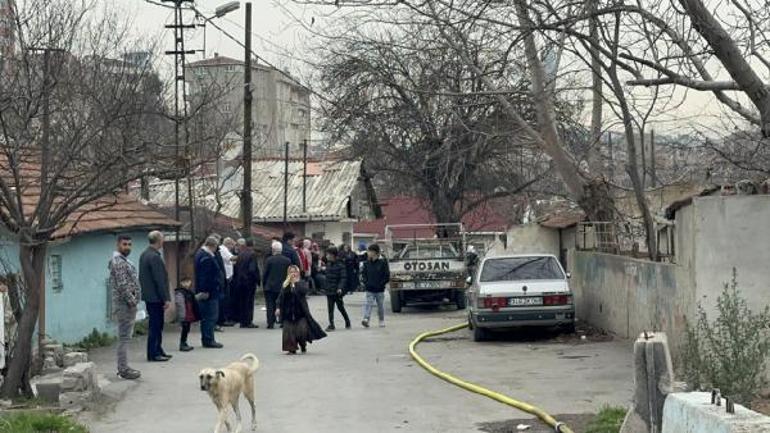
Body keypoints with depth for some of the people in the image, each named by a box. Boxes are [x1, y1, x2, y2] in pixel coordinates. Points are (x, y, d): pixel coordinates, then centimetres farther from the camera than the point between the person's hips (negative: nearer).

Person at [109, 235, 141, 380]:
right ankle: (123, 370, -6)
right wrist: (132, 301, -18)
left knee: (125, 337, 13)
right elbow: (122, 285, -21)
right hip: (124, 304, -11)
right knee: (124, 337, -8)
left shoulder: (123, 260, 18)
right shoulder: (119, 261, -15)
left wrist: (133, 301, 17)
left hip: (128, 304, 11)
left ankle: (123, 367, 19)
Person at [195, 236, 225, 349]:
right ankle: (209, 340, 0)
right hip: (209, 292, -11)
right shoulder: (207, 258, -21)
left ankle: (206, 339, 22)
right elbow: (206, 277, -24)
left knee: (206, 317, 15)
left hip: (206, 292, 11)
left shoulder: (201, 253, 14)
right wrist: (206, 291, -22)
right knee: (211, 317, -4)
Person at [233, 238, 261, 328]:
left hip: (239, 281, 6)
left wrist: (235, 278, 11)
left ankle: (242, 321, 17)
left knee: (241, 301, 13)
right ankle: (248, 322, 1)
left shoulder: (240, 253, 3)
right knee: (249, 302, 1)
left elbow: (236, 267, 5)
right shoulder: (252, 254, -14)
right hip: (249, 281, -6)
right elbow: (253, 269, -19)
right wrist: (257, 280, -8)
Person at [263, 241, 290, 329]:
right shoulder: (287, 260, -2)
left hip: (270, 286, -2)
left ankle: (270, 323, -1)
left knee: (270, 305, 3)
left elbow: (265, 274, -7)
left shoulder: (269, 260, -10)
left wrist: (264, 284, 6)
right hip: (282, 286, 2)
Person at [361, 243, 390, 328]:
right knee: (368, 304, -10)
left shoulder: (382, 262, -8)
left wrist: (381, 283, -11)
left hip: (379, 289, -2)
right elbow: (363, 273, 15)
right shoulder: (367, 263, 2)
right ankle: (366, 319, -19)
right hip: (369, 289, 2)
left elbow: (387, 275, -5)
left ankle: (382, 321, 22)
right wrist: (366, 282, 1)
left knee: (381, 305, 9)